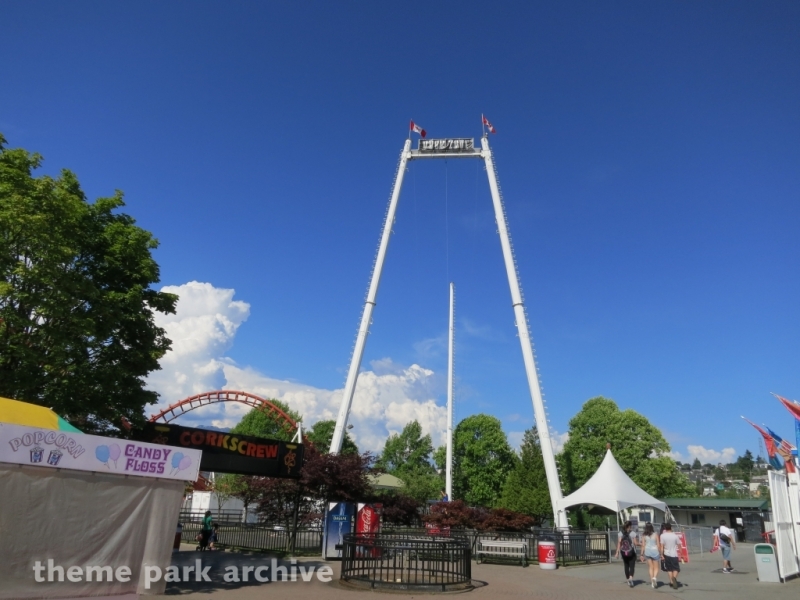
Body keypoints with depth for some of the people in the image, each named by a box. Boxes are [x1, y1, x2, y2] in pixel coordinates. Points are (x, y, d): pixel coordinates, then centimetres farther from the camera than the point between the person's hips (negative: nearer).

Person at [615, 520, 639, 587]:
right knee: (632, 566, 0)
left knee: (626, 566, 15)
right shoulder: (633, 533, -7)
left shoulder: (620, 533, 0)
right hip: (631, 552, -3)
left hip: (623, 552, 3)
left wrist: (617, 552, -5)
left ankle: (628, 579, 22)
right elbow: (635, 543, -9)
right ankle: (631, 578, -21)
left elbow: (619, 543, -6)